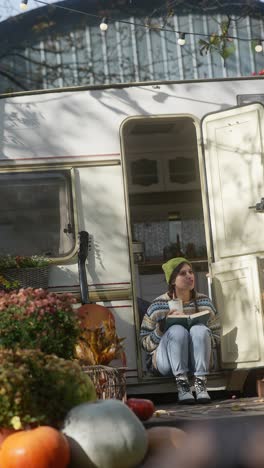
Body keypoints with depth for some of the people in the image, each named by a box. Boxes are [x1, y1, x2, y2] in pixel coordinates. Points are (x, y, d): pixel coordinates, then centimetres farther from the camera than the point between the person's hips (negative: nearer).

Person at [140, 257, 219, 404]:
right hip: (166, 362, -2)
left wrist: (205, 333, -11)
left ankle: (201, 382, -33)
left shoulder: (204, 302, 7)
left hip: (196, 360, 2)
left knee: (200, 329, -28)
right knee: (177, 330, -32)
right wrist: (162, 326, -19)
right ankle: (181, 382, -35)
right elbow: (145, 343, -2)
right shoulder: (158, 306, -2)